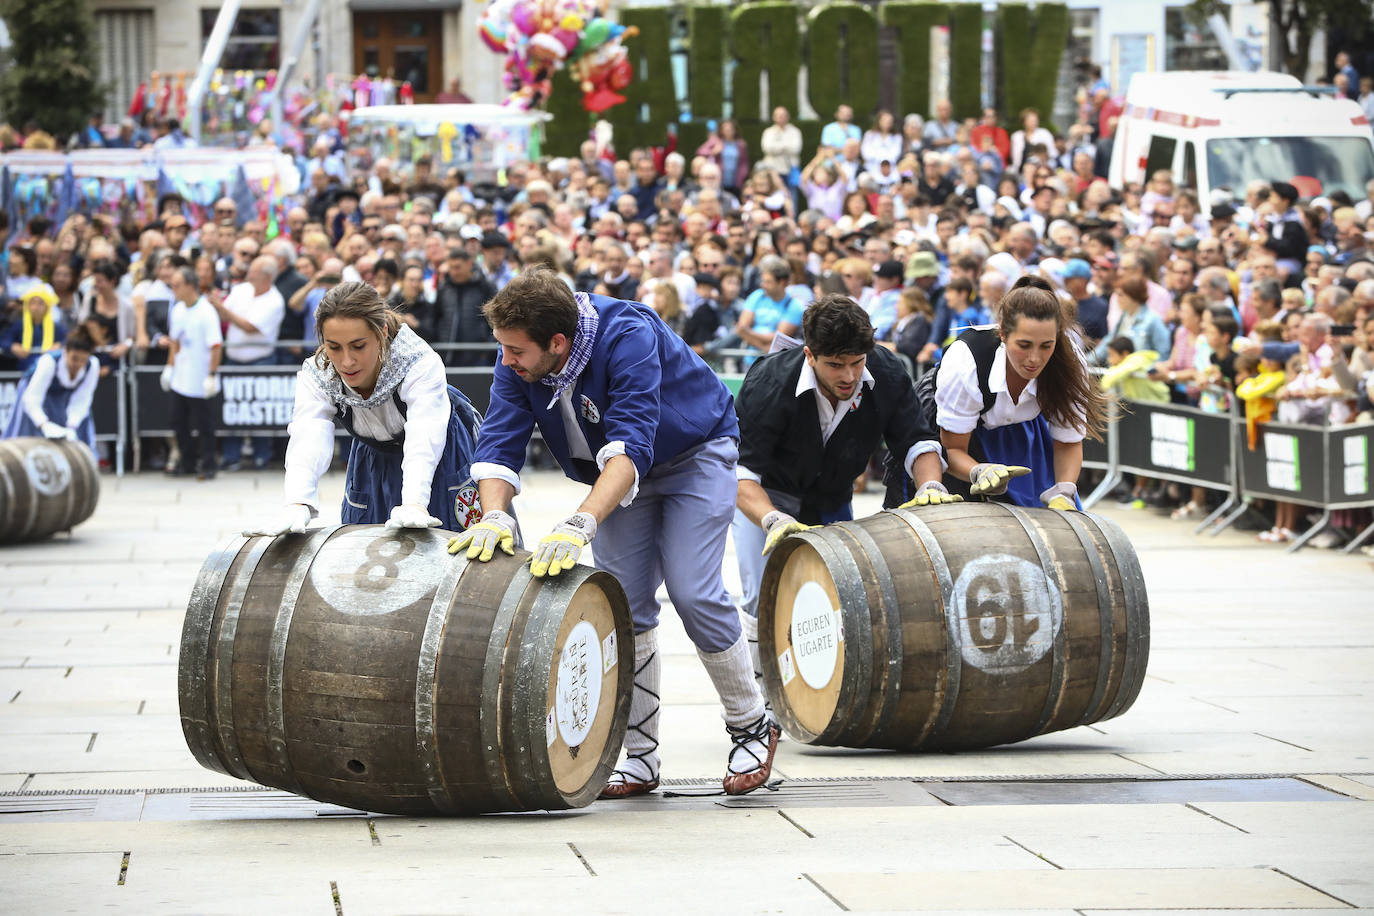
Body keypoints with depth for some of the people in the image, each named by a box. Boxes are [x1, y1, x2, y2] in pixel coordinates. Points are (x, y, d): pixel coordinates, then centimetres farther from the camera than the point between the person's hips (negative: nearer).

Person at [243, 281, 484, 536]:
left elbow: (423, 439, -49)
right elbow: (309, 440, -41)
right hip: (374, 460, 3)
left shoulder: (421, 364, -36)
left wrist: (413, 504, -67)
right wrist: (298, 504, -61)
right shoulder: (315, 375, -27)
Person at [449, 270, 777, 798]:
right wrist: (494, 516, -42)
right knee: (625, 599, -6)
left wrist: (580, 525, -58)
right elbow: (500, 444, -21)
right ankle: (640, 758, 1)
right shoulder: (517, 361, -19)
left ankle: (752, 726, 2)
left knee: (694, 594, -17)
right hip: (622, 476, 6)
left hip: (696, 453, -5)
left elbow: (630, 444, -46)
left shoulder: (629, 337, -37)